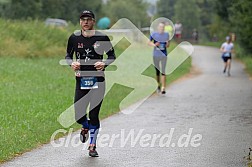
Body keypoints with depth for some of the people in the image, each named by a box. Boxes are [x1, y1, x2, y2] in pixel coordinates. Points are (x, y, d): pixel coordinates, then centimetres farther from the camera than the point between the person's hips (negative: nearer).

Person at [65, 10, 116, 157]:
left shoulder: (102, 38, -3)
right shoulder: (74, 38, 2)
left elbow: (112, 56, 6)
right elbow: (68, 55, 15)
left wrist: (104, 64, -14)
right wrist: (72, 63, -7)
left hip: (98, 80, -2)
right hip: (81, 80, 2)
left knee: (94, 115, -3)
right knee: (78, 115, -2)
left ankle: (92, 145, 14)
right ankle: (86, 127, 35)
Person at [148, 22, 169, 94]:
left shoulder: (166, 35, 5)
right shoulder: (154, 34, 0)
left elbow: (167, 45, 13)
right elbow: (149, 42, 4)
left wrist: (167, 44, -10)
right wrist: (154, 45, -15)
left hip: (164, 55, 0)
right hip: (156, 55, 0)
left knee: (163, 71, -9)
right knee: (157, 71, 10)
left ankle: (163, 88, -12)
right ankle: (158, 85, 28)